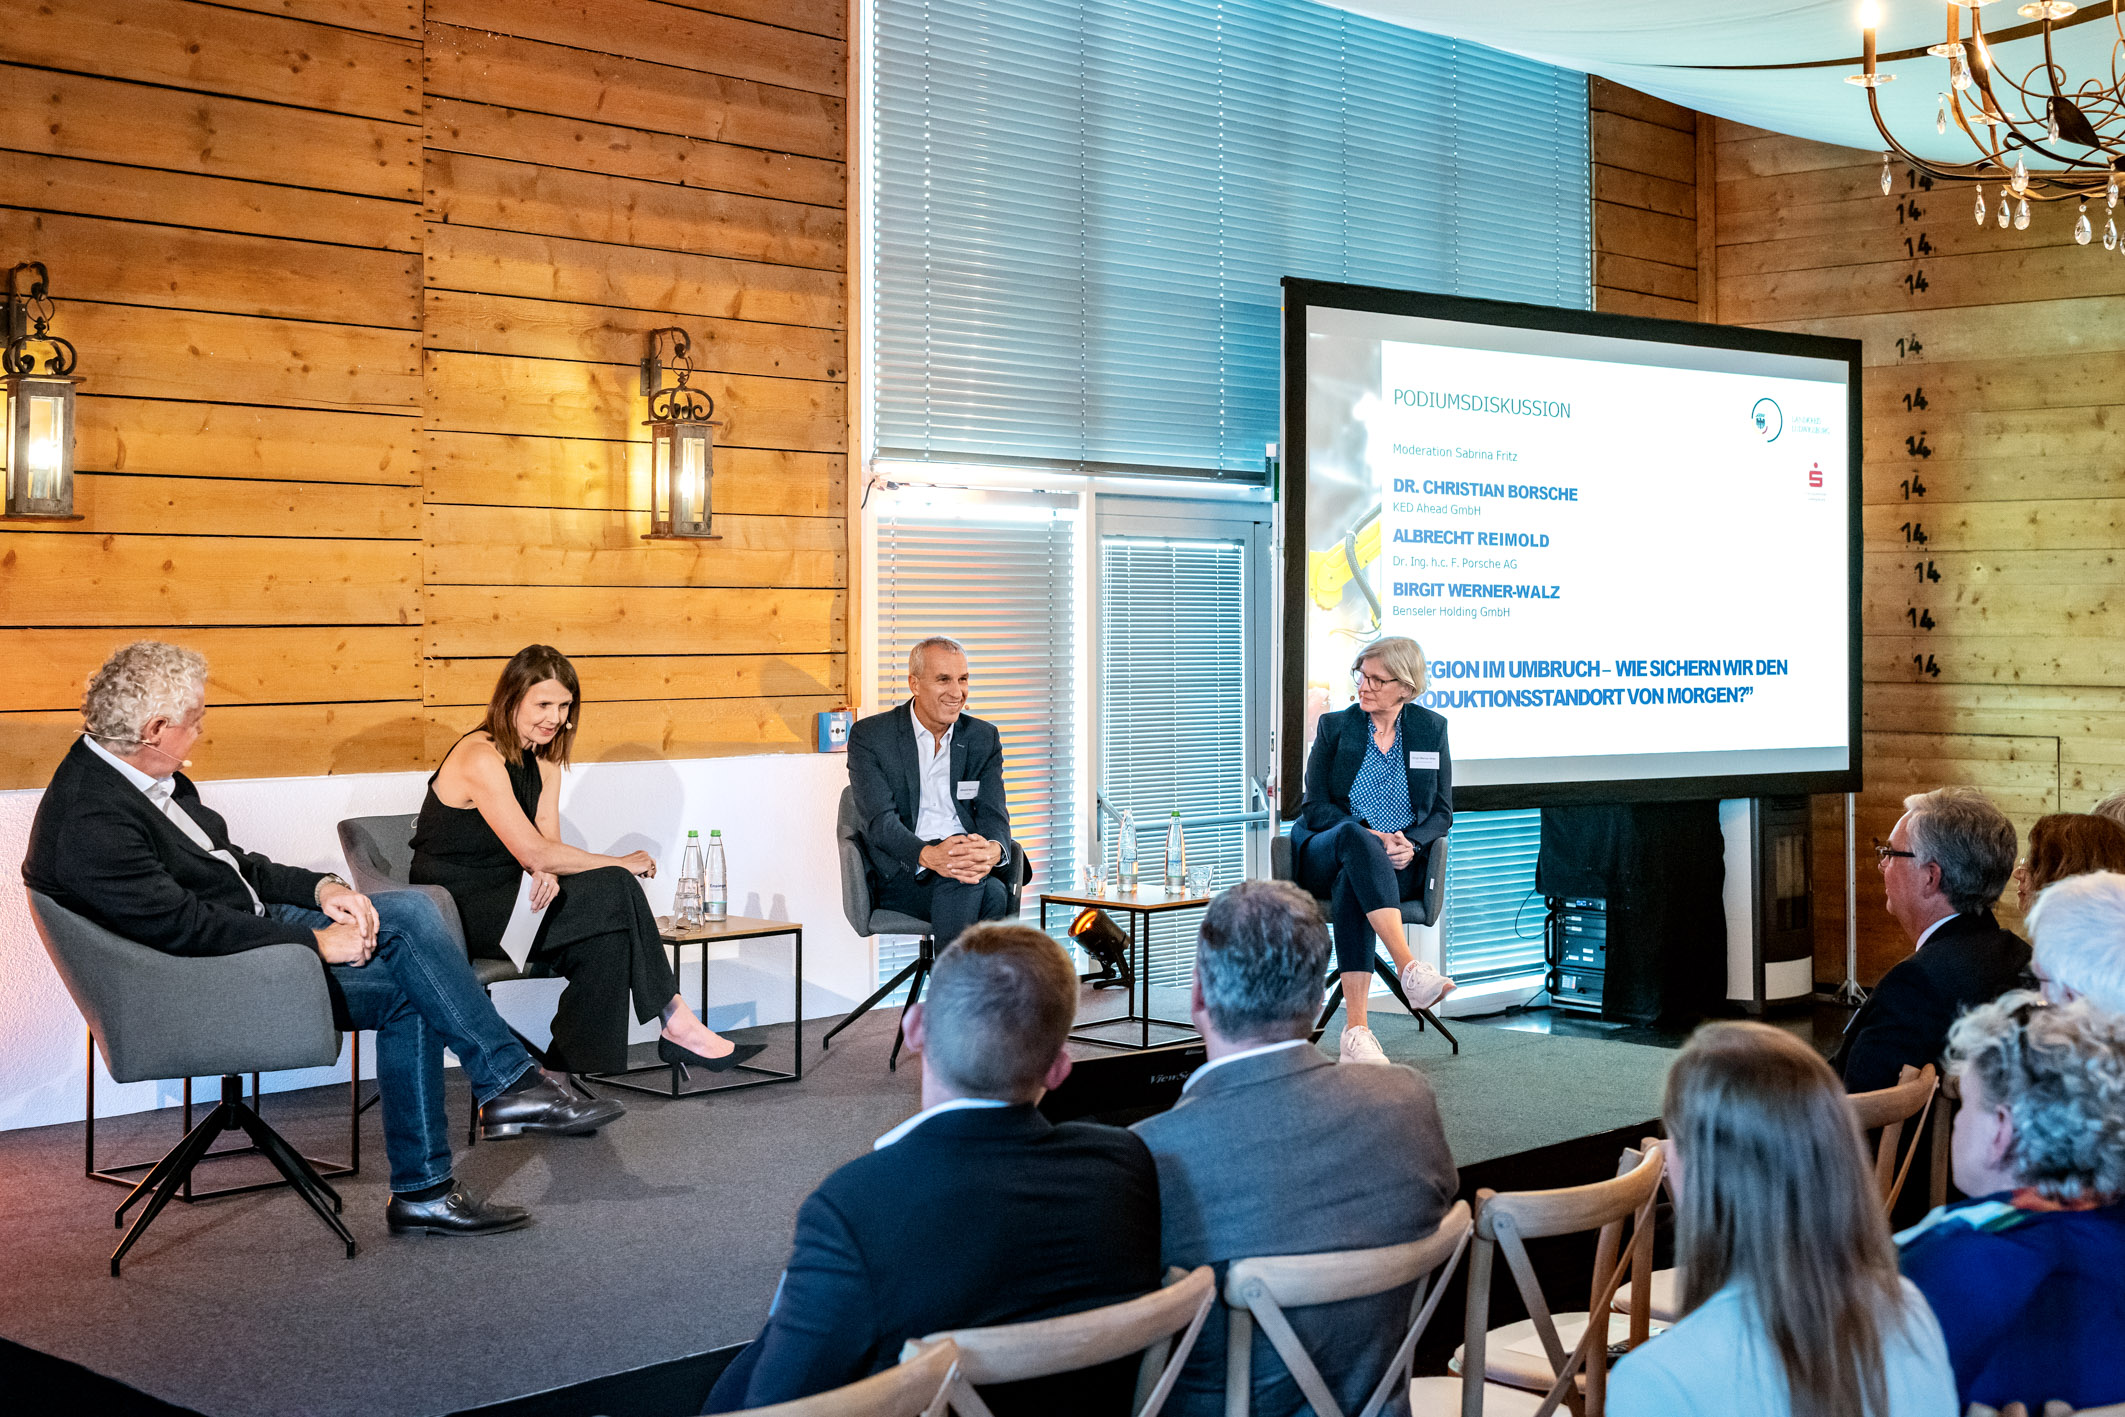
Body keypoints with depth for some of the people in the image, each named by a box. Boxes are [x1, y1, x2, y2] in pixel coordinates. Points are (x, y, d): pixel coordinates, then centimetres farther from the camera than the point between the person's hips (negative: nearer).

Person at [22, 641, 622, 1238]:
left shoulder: (132, 771, 5)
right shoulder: (90, 825, -25)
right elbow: (187, 926, -25)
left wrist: (319, 887, 0)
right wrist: (317, 942, -18)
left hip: (255, 921, 10)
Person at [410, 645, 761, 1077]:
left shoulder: (543, 758, 11)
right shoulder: (481, 759, -18)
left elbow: (548, 843, 2)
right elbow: (532, 852, -22)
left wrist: (547, 874, -23)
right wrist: (621, 864, -13)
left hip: (501, 902, 8)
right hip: (457, 913, -8)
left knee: (605, 937, -19)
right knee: (613, 894, -22)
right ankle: (677, 1025, -14)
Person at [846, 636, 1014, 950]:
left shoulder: (983, 738, 13)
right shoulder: (869, 736, 1)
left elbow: (994, 815, 3)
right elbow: (880, 820, -11)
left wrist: (994, 850, -25)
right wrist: (929, 856, -32)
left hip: (972, 864, 3)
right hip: (901, 874, -3)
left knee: (993, 893, -34)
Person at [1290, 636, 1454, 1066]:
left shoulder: (1431, 729, 10)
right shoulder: (1334, 726, 7)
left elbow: (1441, 812, 10)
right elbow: (1315, 807, 1)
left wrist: (1410, 842, -13)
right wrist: (1373, 837, -15)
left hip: (1399, 866, 0)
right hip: (1324, 858, 0)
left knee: (1351, 885, -38)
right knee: (1354, 835, -39)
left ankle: (1355, 1029, -49)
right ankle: (1410, 969, -54)